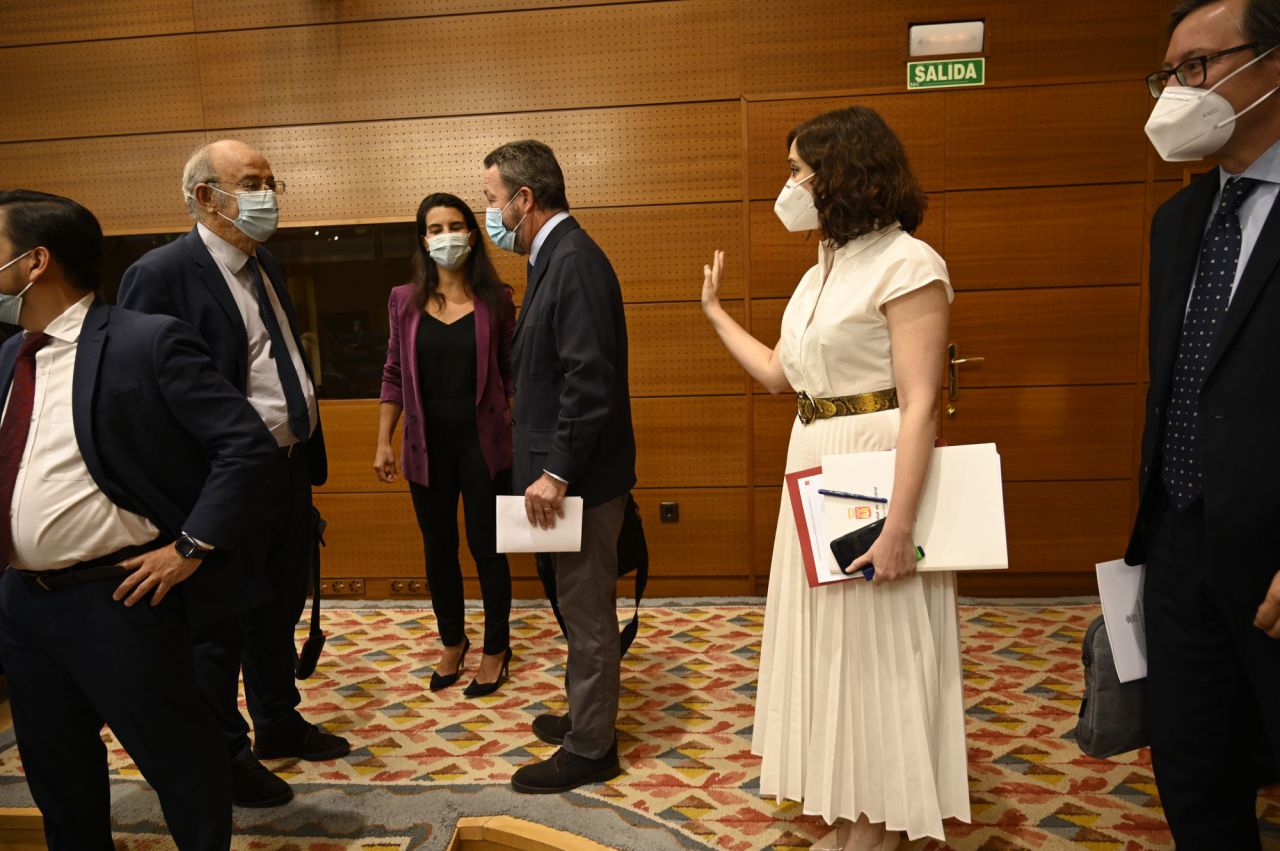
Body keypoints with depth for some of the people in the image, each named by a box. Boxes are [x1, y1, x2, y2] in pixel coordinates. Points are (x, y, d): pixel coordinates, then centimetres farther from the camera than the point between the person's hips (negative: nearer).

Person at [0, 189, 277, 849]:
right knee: (53, 769, 23)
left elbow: (246, 444, -18)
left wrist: (189, 548, -19)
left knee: (176, 758, 8)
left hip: (117, 598, -8)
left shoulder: (148, 342, -15)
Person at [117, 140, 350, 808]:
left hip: (289, 469, 8)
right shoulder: (162, 274, -15)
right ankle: (226, 755, 29)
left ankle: (279, 724, 41)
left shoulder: (264, 265, 11)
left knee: (281, 608, 22)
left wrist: (307, 452, 14)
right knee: (222, 626, 10)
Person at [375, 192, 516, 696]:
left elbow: (512, 374, -1)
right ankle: (452, 642, 34)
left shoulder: (495, 299, -2)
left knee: (485, 546, 5)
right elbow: (394, 376, 6)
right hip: (427, 445, 2)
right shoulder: (405, 301, 2)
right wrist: (383, 442, 2)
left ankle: (496, 650, 24)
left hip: (482, 442, -2)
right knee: (438, 549, 13)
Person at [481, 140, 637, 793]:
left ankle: (590, 749, 20)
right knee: (581, 606, 21)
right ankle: (586, 716, 38)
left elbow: (591, 379, -26)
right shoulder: (556, 256, 12)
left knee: (587, 611, 4)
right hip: (564, 467, 10)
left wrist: (557, 472, -23)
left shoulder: (574, 262, -19)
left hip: (582, 474, -10)